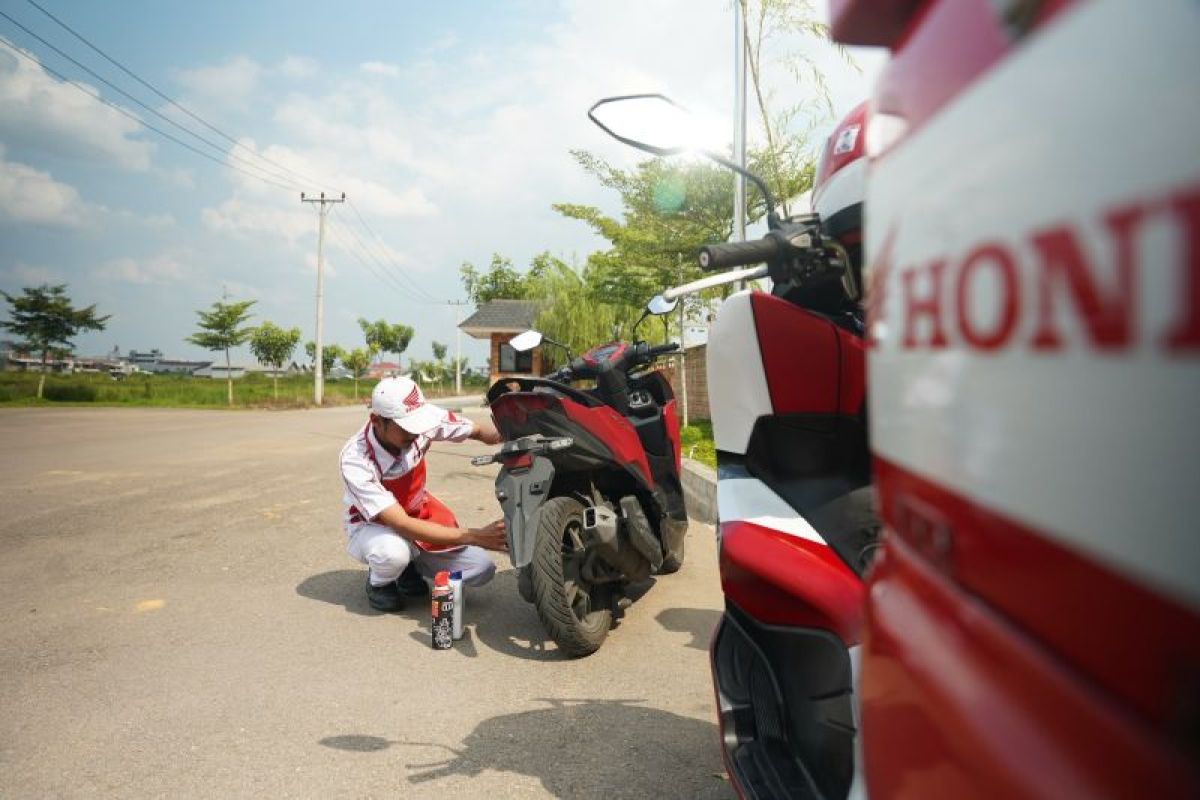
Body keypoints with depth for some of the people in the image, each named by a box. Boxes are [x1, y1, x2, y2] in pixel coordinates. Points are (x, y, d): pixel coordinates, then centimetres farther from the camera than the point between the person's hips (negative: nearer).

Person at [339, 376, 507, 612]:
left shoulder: (424, 418, -24)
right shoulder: (355, 461, -34)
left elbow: (479, 430, -7)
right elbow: (403, 526, -37)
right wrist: (475, 536, -43)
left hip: (419, 514, 4)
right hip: (372, 525, -4)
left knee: (480, 569, -12)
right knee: (393, 550, -40)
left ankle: (409, 565, 12)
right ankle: (379, 582, -2)